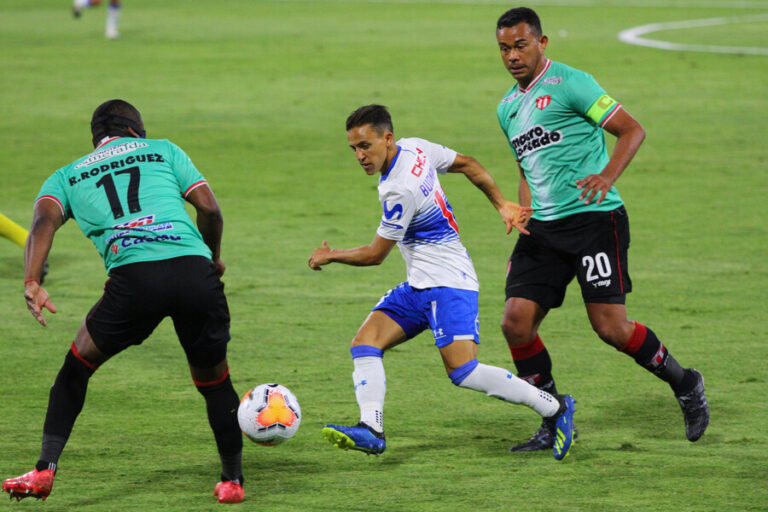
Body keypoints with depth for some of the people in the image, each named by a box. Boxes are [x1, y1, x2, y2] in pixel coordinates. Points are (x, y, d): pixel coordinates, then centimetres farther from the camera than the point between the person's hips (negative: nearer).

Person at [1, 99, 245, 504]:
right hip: (194, 268, 0)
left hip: (134, 276, 0)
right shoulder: (162, 150, 26)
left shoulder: (67, 175, 26)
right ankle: (232, 481, 25)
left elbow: (45, 220, 5)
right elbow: (209, 207, 16)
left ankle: (45, 470, 13)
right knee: (214, 381, 21)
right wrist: (214, 259, 31)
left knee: (78, 365, 21)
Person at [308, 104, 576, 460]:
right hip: (419, 285, 10)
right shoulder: (415, 148, 4)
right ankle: (371, 430, -19)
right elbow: (468, 165, 18)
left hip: (449, 283, -10)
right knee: (365, 343, -7)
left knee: (462, 371, -20)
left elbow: (375, 255, -12)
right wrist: (502, 205, 22)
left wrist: (329, 256, 5)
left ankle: (555, 408, -6)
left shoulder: (400, 190, -23)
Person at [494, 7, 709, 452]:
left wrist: (607, 175, -26)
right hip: (543, 228, 7)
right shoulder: (507, 108, 17)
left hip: (594, 218, -7)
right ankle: (554, 425, 8)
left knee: (611, 327, -11)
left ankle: (686, 385, 13)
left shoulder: (569, 83, -7)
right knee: (516, 323, -6)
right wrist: (523, 221, 18)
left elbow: (633, 130, -10)